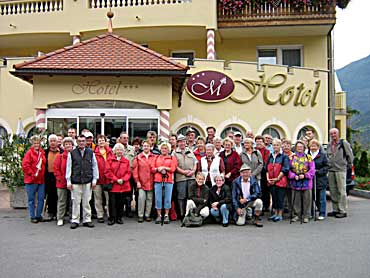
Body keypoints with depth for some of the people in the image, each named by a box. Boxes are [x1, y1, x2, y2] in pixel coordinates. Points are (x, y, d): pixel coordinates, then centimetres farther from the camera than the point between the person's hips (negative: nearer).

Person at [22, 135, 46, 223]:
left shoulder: (42, 152, 10)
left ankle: (38, 215, 18)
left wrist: (43, 174, 7)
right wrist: (32, 174, -14)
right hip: (31, 180, -5)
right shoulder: (29, 153, -6)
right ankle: (32, 217, 12)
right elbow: (25, 165, -13)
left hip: (41, 179, 5)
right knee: (31, 199, 4)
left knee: (41, 199, 7)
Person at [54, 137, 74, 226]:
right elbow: (56, 169, -2)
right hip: (62, 183, -1)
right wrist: (60, 178, -9)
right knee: (62, 201, 4)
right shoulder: (60, 156, 1)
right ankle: (60, 219, 11)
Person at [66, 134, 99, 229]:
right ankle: (75, 220, 12)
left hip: (87, 182, 1)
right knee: (76, 202, 2)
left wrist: (94, 179, 5)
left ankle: (87, 220, 15)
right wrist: (68, 181, 1)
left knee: (87, 202, 6)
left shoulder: (91, 153, 8)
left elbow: (94, 167, 10)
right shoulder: (72, 153, 4)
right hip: (75, 182, -1)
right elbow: (68, 168, 5)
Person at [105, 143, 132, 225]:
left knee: (121, 202, 6)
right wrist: (116, 179, -10)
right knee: (112, 202, -2)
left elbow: (128, 172, 7)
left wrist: (123, 179, -10)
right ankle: (112, 218, 8)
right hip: (113, 185, -2)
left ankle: (119, 218, 17)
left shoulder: (126, 161, 11)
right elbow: (108, 171, -2)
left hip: (124, 186, 2)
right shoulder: (110, 160, 5)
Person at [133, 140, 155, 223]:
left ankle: (147, 215, 17)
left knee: (149, 199, 6)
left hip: (150, 182, 2)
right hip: (141, 182, -1)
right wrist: (137, 181, -5)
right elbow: (135, 170, 1)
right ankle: (140, 215, 3)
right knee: (141, 198, -7)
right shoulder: (138, 157, 3)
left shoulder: (154, 157, 6)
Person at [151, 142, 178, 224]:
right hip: (158, 180, 2)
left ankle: (166, 215, 8)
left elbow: (173, 169, -2)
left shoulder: (172, 158, 11)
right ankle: (159, 215, 8)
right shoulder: (156, 158, 18)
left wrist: (163, 168, -7)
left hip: (168, 180, -2)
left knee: (167, 198, 0)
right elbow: (152, 168, 8)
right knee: (158, 198, 0)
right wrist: (159, 169, -10)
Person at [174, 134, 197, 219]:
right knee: (181, 197, -1)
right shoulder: (175, 153, 4)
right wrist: (183, 172, -12)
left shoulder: (190, 152, 18)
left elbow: (195, 163, 16)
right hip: (180, 177, -3)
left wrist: (193, 171, -2)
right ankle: (182, 214, 6)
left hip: (191, 177, 4)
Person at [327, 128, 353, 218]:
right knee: (333, 191, 10)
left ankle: (343, 211, -1)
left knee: (341, 191, -5)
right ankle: (335, 210, 19)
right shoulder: (329, 145, 15)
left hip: (341, 170, -6)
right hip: (331, 170, 6)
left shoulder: (344, 143, -4)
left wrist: (348, 165, 3)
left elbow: (350, 155, -1)